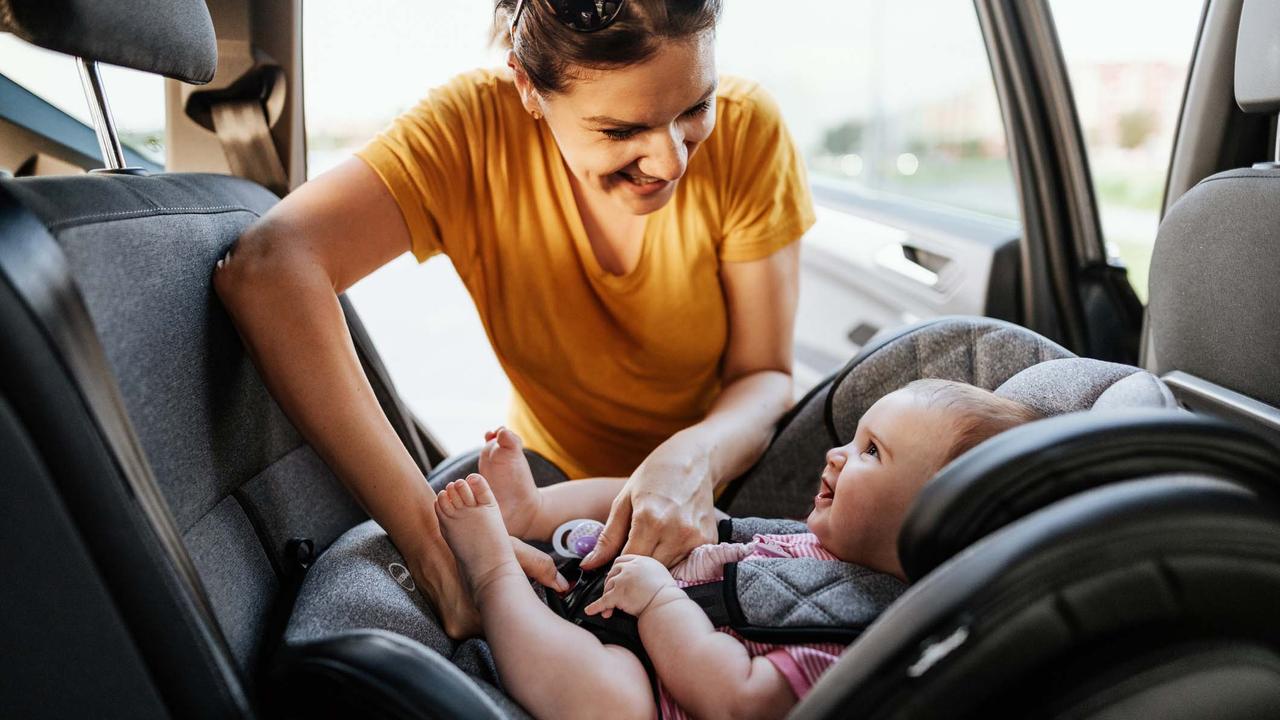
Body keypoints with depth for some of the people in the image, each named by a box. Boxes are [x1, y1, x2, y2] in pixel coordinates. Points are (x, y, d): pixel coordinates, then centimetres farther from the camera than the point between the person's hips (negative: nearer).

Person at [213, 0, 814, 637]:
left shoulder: (745, 129, -19)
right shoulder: (476, 125, -23)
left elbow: (765, 376, -14)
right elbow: (266, 268, -38)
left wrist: (697, 458, -38)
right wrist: (435, 542, -46)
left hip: (726, 481, 0)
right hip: (557, 485, 1)